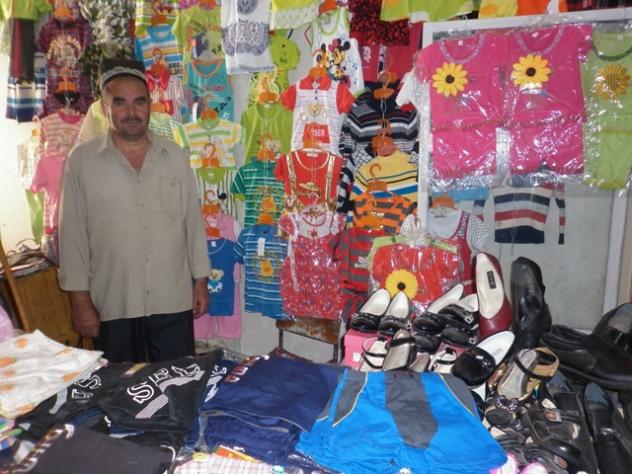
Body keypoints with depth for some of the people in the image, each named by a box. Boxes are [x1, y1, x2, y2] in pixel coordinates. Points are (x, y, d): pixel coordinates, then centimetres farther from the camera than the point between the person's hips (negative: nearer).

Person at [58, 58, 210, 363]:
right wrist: (80, 299, -4)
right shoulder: (81, 160, -3)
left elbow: (193, 222, 5)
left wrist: (201, 281, 4)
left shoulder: (175, 155, 3)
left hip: (173, 301, 1)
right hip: (112, 304, -1)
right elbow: (73, 234, -3)